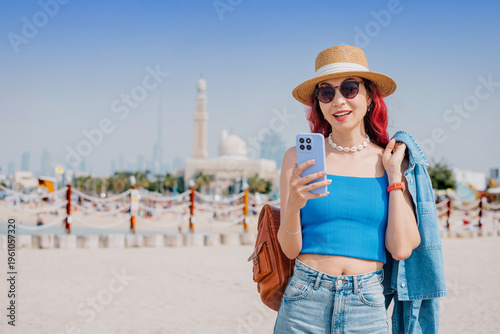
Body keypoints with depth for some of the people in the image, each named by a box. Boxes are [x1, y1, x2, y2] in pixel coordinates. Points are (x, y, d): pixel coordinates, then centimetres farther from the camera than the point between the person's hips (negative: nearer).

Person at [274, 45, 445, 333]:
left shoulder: (391, 161, 4)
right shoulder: (299, 157, 0)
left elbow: (401, 249, -5)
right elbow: (290, 250, 0)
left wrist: (394, 175, -3)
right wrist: (293, 206, -18)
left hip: (368, 307, 1)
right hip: (306, 302, -1)